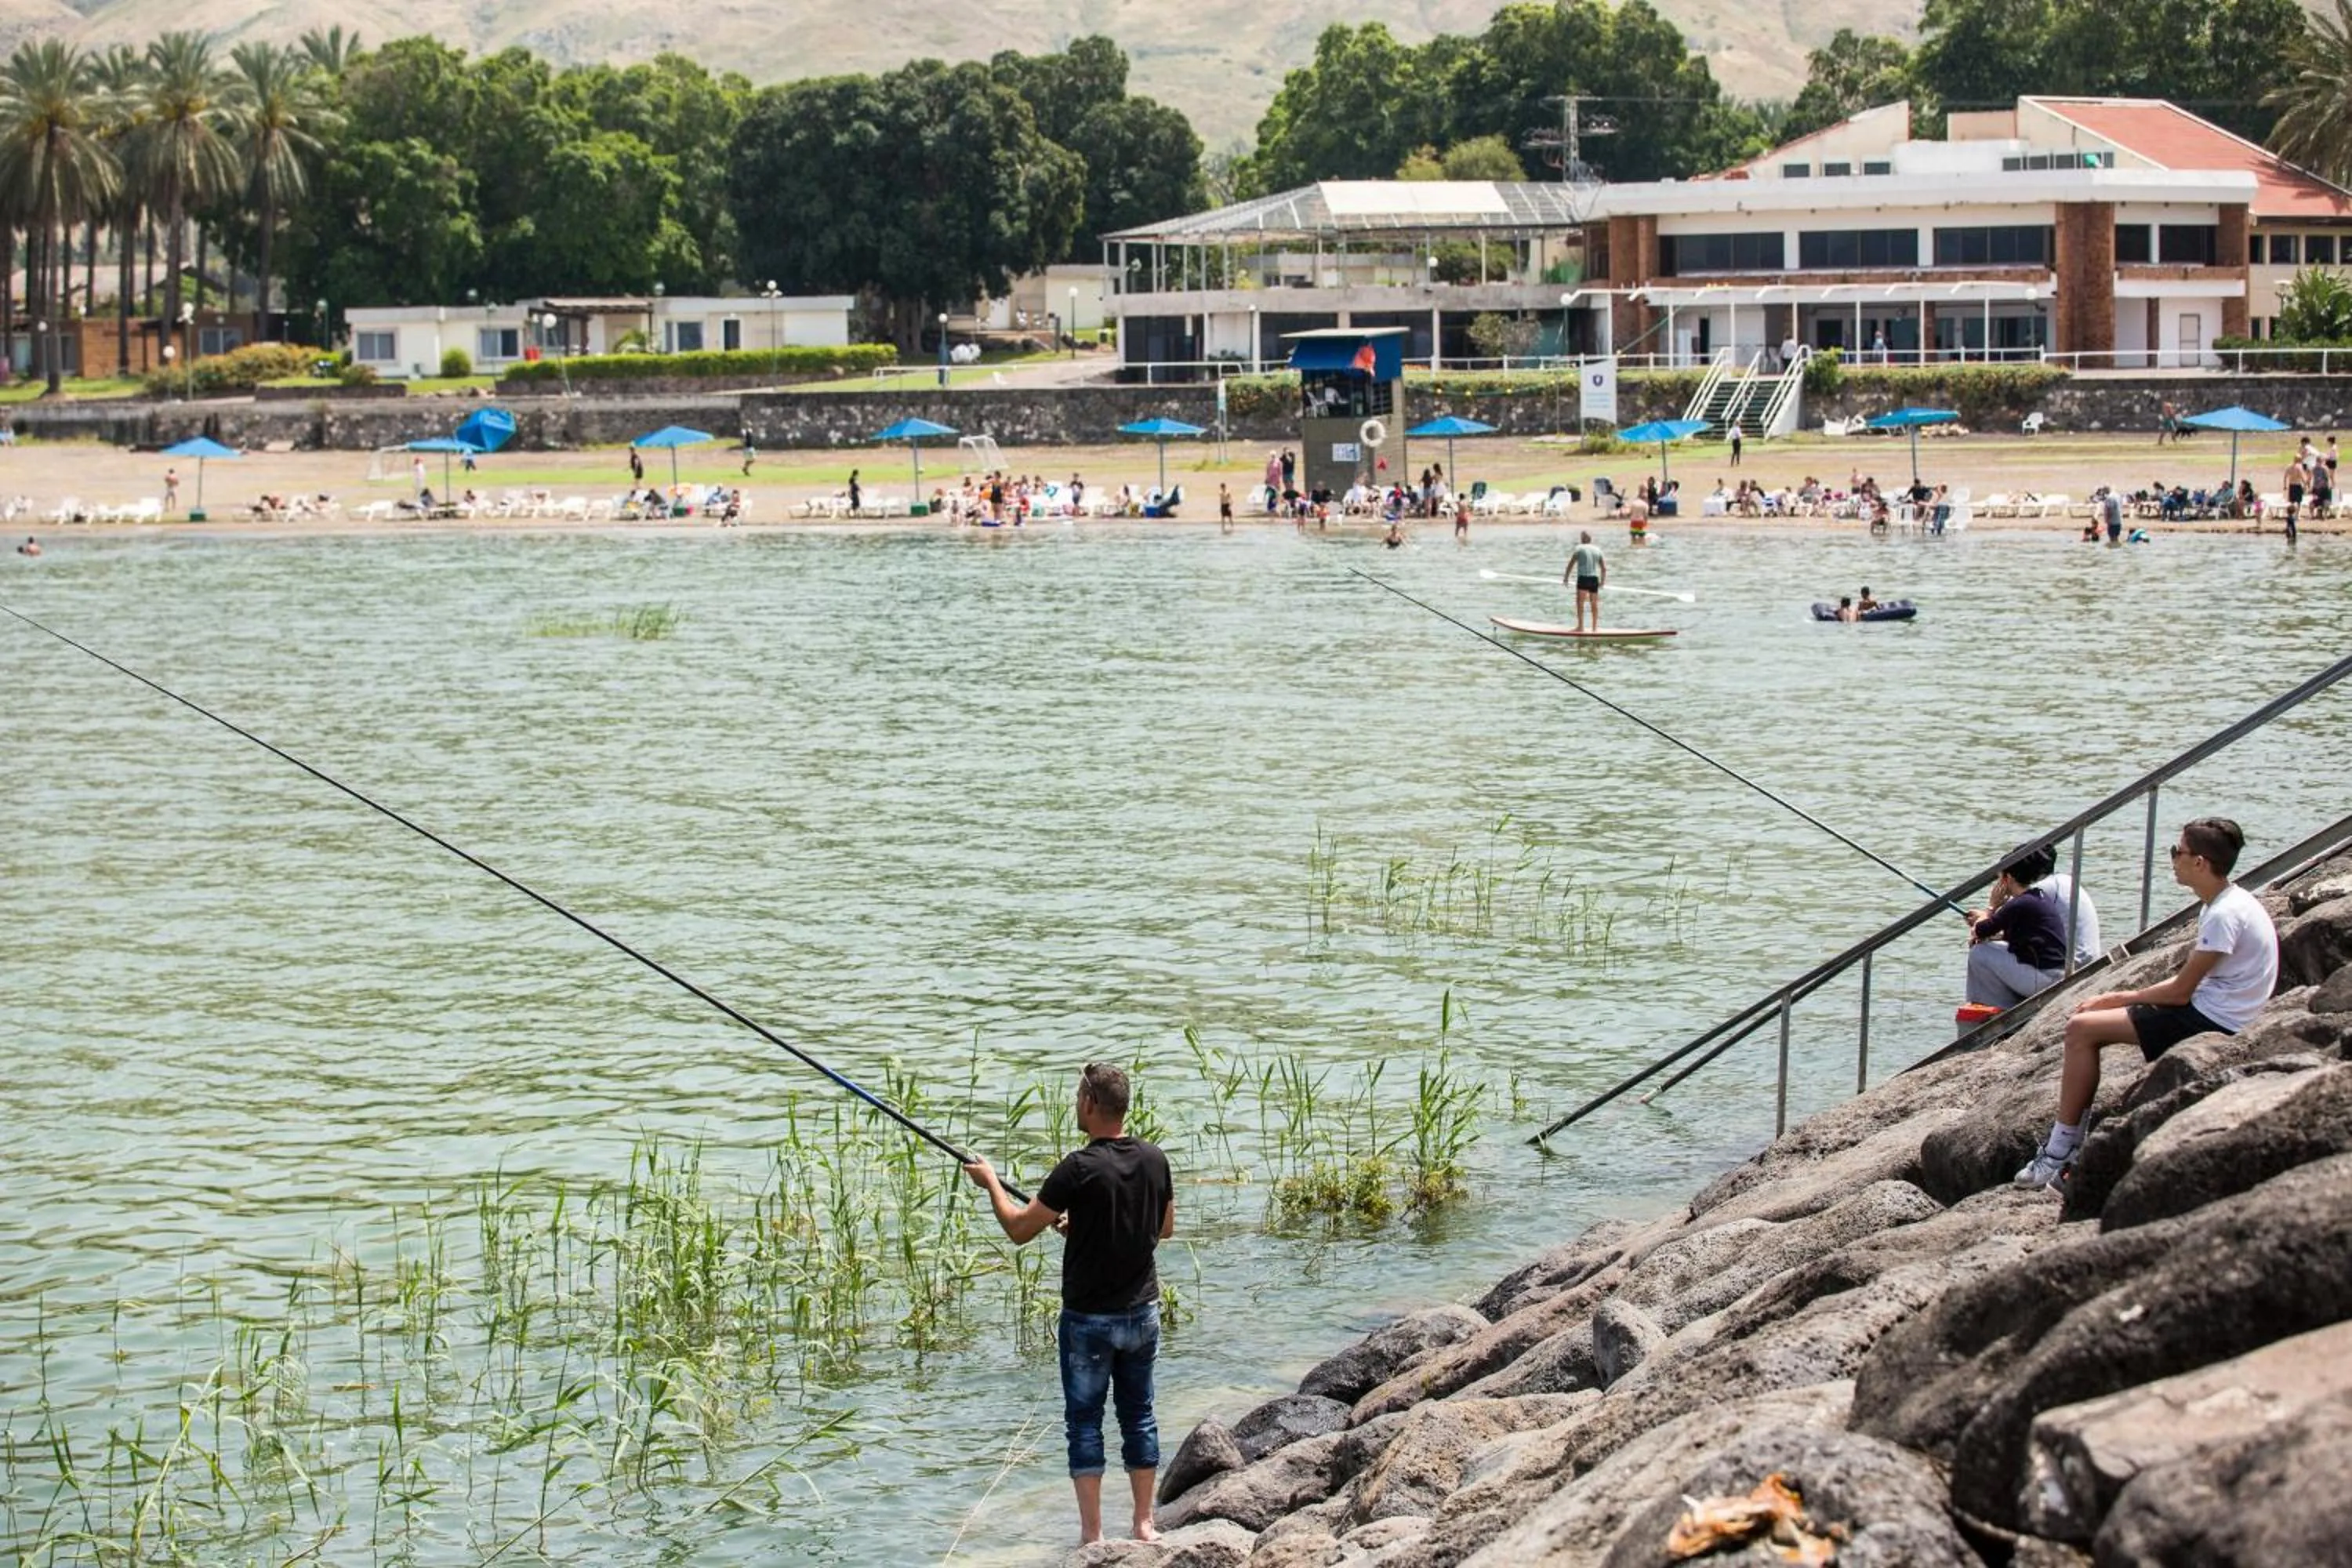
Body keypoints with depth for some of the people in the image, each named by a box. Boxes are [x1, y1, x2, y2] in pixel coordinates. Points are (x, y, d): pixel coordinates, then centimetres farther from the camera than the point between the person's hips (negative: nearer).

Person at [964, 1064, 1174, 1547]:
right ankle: (1144, 1524, 18)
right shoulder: (1154, 1161, -2)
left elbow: (1019, 1230, -12)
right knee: (1138, 1414, 15)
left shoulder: (1079, 1170, -20)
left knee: (1085, 1421, 4)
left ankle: (1092, 1535, 4)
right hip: (1142, 1312, 5)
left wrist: (990, 1182, 5)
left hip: (1089, 1318, -5)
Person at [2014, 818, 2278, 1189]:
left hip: (2210, 1020, -10)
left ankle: (2060, 1149, -7)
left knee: (2082, 1029, -13)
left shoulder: (2225, 915, -21)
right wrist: (2117, 999, 6)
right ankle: (2069, 1135, 9)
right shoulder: (2224, 904, 11)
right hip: (2210, 1011, 10)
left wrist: (2120, 998, -4)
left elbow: (2180, 991, -18)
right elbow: (2189, 980, 14)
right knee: (2087, 1023, 12)